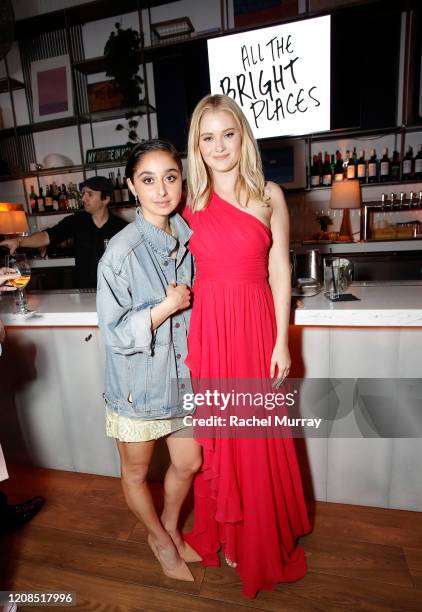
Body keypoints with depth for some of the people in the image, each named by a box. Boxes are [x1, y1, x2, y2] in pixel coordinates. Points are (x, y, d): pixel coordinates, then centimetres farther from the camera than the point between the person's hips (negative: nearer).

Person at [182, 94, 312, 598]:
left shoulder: (269, 195, 2)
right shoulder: (190, 202, 6)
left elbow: (279, 272, 1)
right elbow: (186, 273, 8)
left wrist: (281, 341, -4)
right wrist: (186, 335, 3)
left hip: (255, 326, -1)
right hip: (206, 328, 2)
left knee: (261, 441, 11)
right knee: (217, 435, 14)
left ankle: (266, 538, 38)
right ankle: (227, 532, 40)